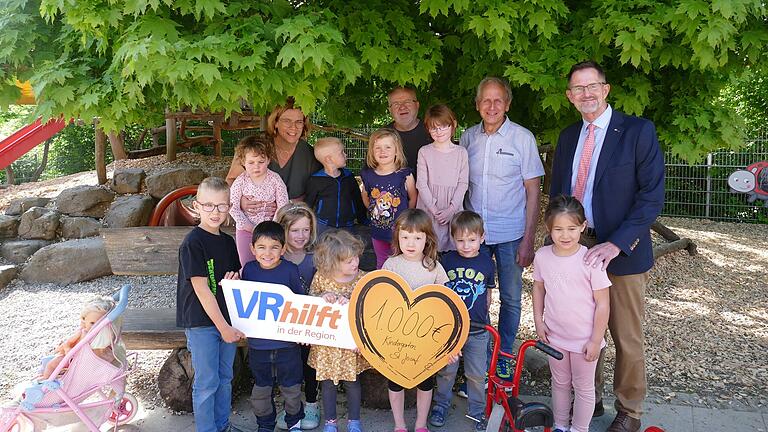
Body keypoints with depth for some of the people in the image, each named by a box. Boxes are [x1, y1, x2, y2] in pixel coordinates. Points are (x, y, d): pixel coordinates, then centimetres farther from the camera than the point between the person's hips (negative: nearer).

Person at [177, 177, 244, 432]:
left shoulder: (228, 242, 7)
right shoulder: (192, 243, -14)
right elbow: (201, 289, -17)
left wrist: (233, 280, -5)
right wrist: (223, 327, -17)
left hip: (226, 319, 7)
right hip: (201, 322, -7)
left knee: (224, 378, 17)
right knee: (206, 383, 2)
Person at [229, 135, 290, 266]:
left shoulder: (275, 179, -10)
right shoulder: (240, 182, -10)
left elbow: (283, 206, -10)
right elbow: (233, 207, -10)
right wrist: (250, 227, -14)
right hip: (246, 230, 0)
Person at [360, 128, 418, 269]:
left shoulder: (404, 175, -13)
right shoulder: (367, 176, -4)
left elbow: (413, 199, -4)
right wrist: (376, 212, 7)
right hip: (378, 231, 3)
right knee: (381, 264, 22)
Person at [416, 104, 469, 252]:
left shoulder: (461, 152, 4)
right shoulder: (424, 152, 2)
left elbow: (463, 183, 0)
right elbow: (422, 183, -2)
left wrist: (451, 209, -10)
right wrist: (433, 209, -10)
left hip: (453, 210, 1)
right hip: (428, 209, 0)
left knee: (453, 247, 3)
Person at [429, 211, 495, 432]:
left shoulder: (487, 263, -4)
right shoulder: (447, 260, -7)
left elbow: (487, 294, 9)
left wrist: (480, 317, 10)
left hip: (477, 330, 0)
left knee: (477, 374, 11)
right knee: (446, 370, 14)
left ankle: (477, 410, 30)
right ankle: (441, 404, 33)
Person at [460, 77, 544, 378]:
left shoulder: (523, 138, -6)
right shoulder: (468, 137, 3)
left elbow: (532, 191, -4)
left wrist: (528, 239, -9)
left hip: (510, 233, -2)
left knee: (510, 298, 8)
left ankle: (504, 354, 27)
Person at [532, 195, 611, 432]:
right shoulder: (542, 256, -10)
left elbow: (603, 304, -16)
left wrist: (595, 340, -13)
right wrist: (538, 321, 1)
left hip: (584, 339, -3)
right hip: (554, 335, 4)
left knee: (583, 387, 16)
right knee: (559, 383, 23)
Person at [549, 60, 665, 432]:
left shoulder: (638, 131, -7)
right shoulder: (568, 136, 11)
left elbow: (652, 196, -13)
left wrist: (615, 244, -22)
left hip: (621, 252, -4)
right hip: (575, 247, 5)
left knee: (627, 339, 8)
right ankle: (590, 399, 32)